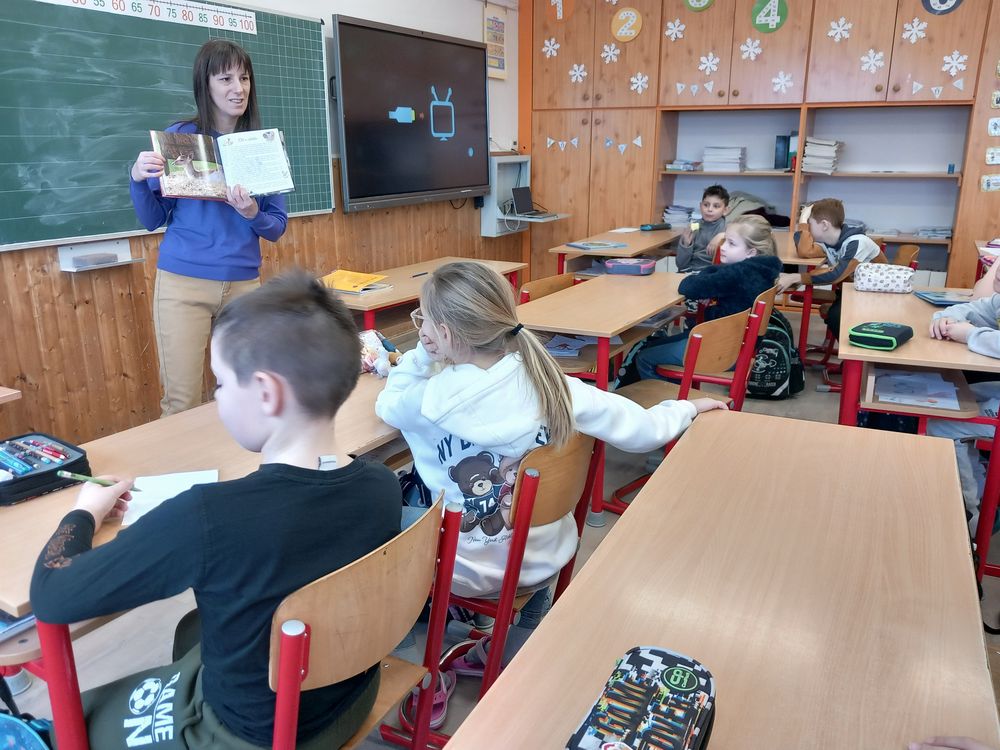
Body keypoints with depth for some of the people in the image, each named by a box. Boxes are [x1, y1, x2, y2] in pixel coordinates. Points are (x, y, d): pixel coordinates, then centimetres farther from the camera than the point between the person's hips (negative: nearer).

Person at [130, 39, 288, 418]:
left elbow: (277, 228, 5)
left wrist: (252, 214, -16)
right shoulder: (177, 137, -1)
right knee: (181, 403, 1)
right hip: (182, 282, -2)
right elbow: (152, 220, 3)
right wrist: (138, 180, -16)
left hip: (243, 284, 2)